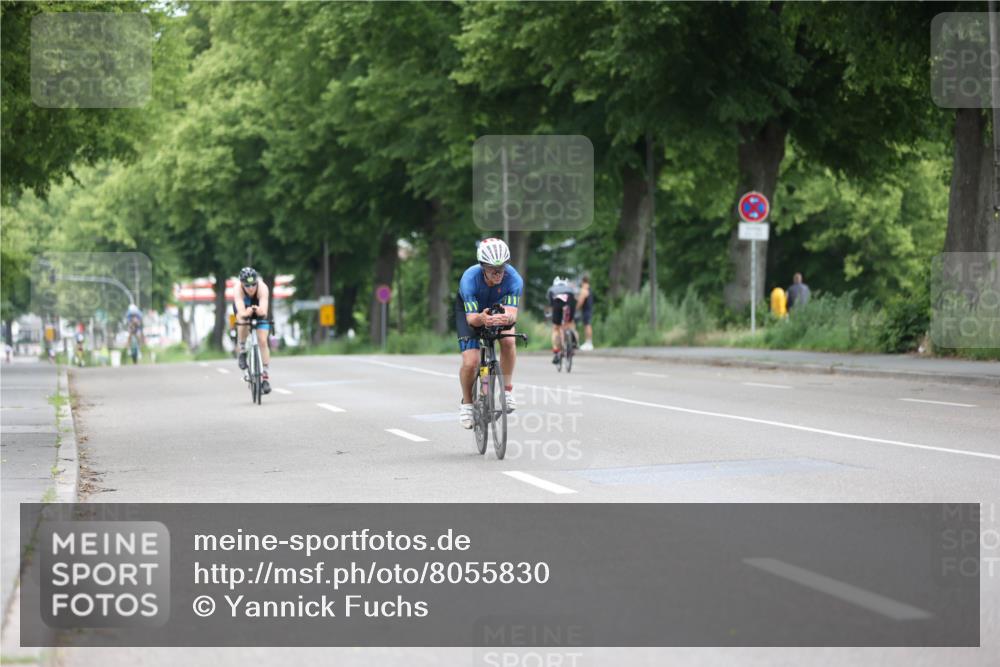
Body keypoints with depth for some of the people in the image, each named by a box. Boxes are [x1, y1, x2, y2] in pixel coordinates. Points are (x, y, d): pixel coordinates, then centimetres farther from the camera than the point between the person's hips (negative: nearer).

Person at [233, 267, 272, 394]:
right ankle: (242, 351, -12)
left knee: (263, 341, -11)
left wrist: (261, 311, -73)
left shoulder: (262, 288, -38)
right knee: (242, 320, -35)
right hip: (244, 306, 0)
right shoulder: (238, 288, -37)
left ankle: (266, 376, -3)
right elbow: (241, 312, -48)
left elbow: (264, 311, -50)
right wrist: (245, 313, -70)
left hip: (259, 308, 0)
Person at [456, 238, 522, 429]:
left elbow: (512, 312, -41)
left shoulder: (513, 279, -34)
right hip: (470, 309, -1)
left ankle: (507, 389, -9)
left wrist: (507, 318, -66)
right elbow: (471, 318, -40)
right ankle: (467, 403, 11)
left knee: (508, 340, -30)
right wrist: (482, 319, -64)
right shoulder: (470, 279, -38)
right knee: (470, 363, -16)